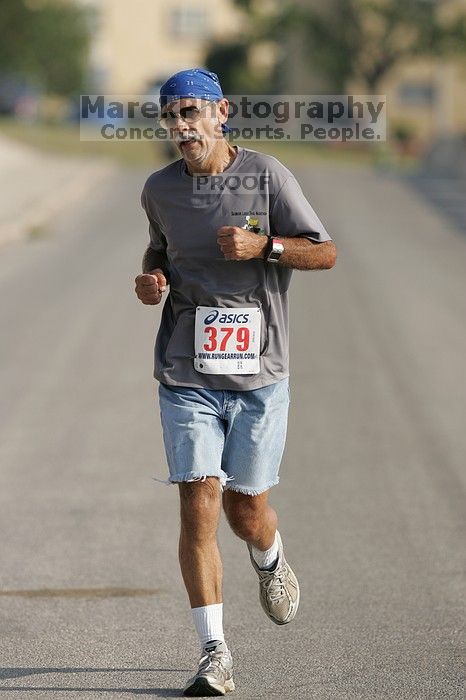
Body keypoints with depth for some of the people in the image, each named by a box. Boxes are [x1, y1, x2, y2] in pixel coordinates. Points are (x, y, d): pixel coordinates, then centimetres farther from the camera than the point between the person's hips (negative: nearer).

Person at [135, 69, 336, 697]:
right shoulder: (160, 190, 5)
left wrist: (262, 245, -18)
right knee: (199, 508, -9)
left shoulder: (267, 176, -4)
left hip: (258, 374, -1)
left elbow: (325, 252, -2)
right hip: (187, 377, 1)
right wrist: (151, 278, 3)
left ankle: (270, 559, 44)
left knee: (245, 508, 6)